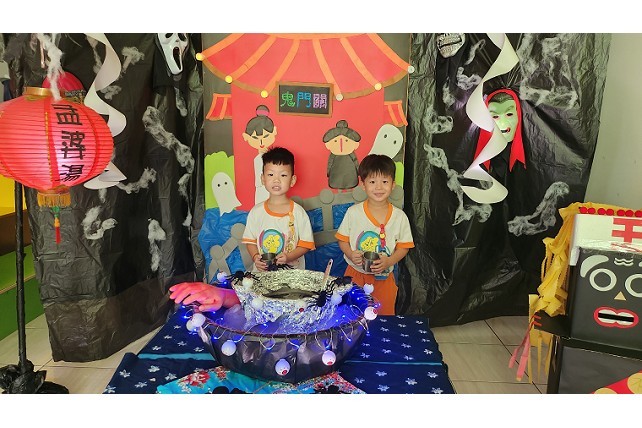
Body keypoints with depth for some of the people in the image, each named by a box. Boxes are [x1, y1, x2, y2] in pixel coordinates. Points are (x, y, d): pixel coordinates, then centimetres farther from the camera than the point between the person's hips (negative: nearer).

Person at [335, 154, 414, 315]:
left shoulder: (399, 216, -7)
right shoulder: (353, 212, -8)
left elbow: (403, 247, -2)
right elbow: (342, 240, 0)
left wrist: (389, 261, -18)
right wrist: (351, 254, -19)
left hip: (383, 277, 0)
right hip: (355, 273, 0)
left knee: (384, 315, 14)